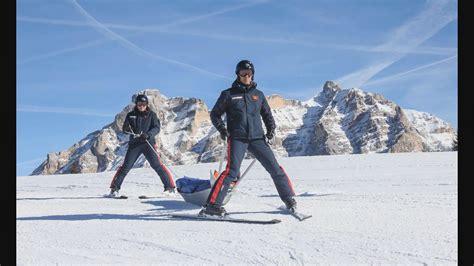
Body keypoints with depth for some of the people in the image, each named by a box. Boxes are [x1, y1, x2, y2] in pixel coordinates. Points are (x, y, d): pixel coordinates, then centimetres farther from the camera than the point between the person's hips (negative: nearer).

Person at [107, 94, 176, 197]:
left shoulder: (151, 114, 4)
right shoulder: (131, 115, 10)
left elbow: (156, 128, -5)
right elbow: (124, 129, 9)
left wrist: (148, 134, -26)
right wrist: (127, 128, -16)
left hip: (148, 143, -2)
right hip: (134, 144, 2)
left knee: (157, 165, -12)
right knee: (126, 166, -3)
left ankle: (170, 187, -9)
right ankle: (115, 188, 7)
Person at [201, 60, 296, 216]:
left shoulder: (258, 95, 14)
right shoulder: (229, 94, 5)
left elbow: (267, 114, 24)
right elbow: (215, 114, 10)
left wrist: (271, 129, 7)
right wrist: (222, 129, -6)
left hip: (257, 138, 3)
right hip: (237, 139, -3)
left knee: (275, 168, -1)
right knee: (232, 172, -19)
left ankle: (289, 199, 15)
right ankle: (212, 205, -17)